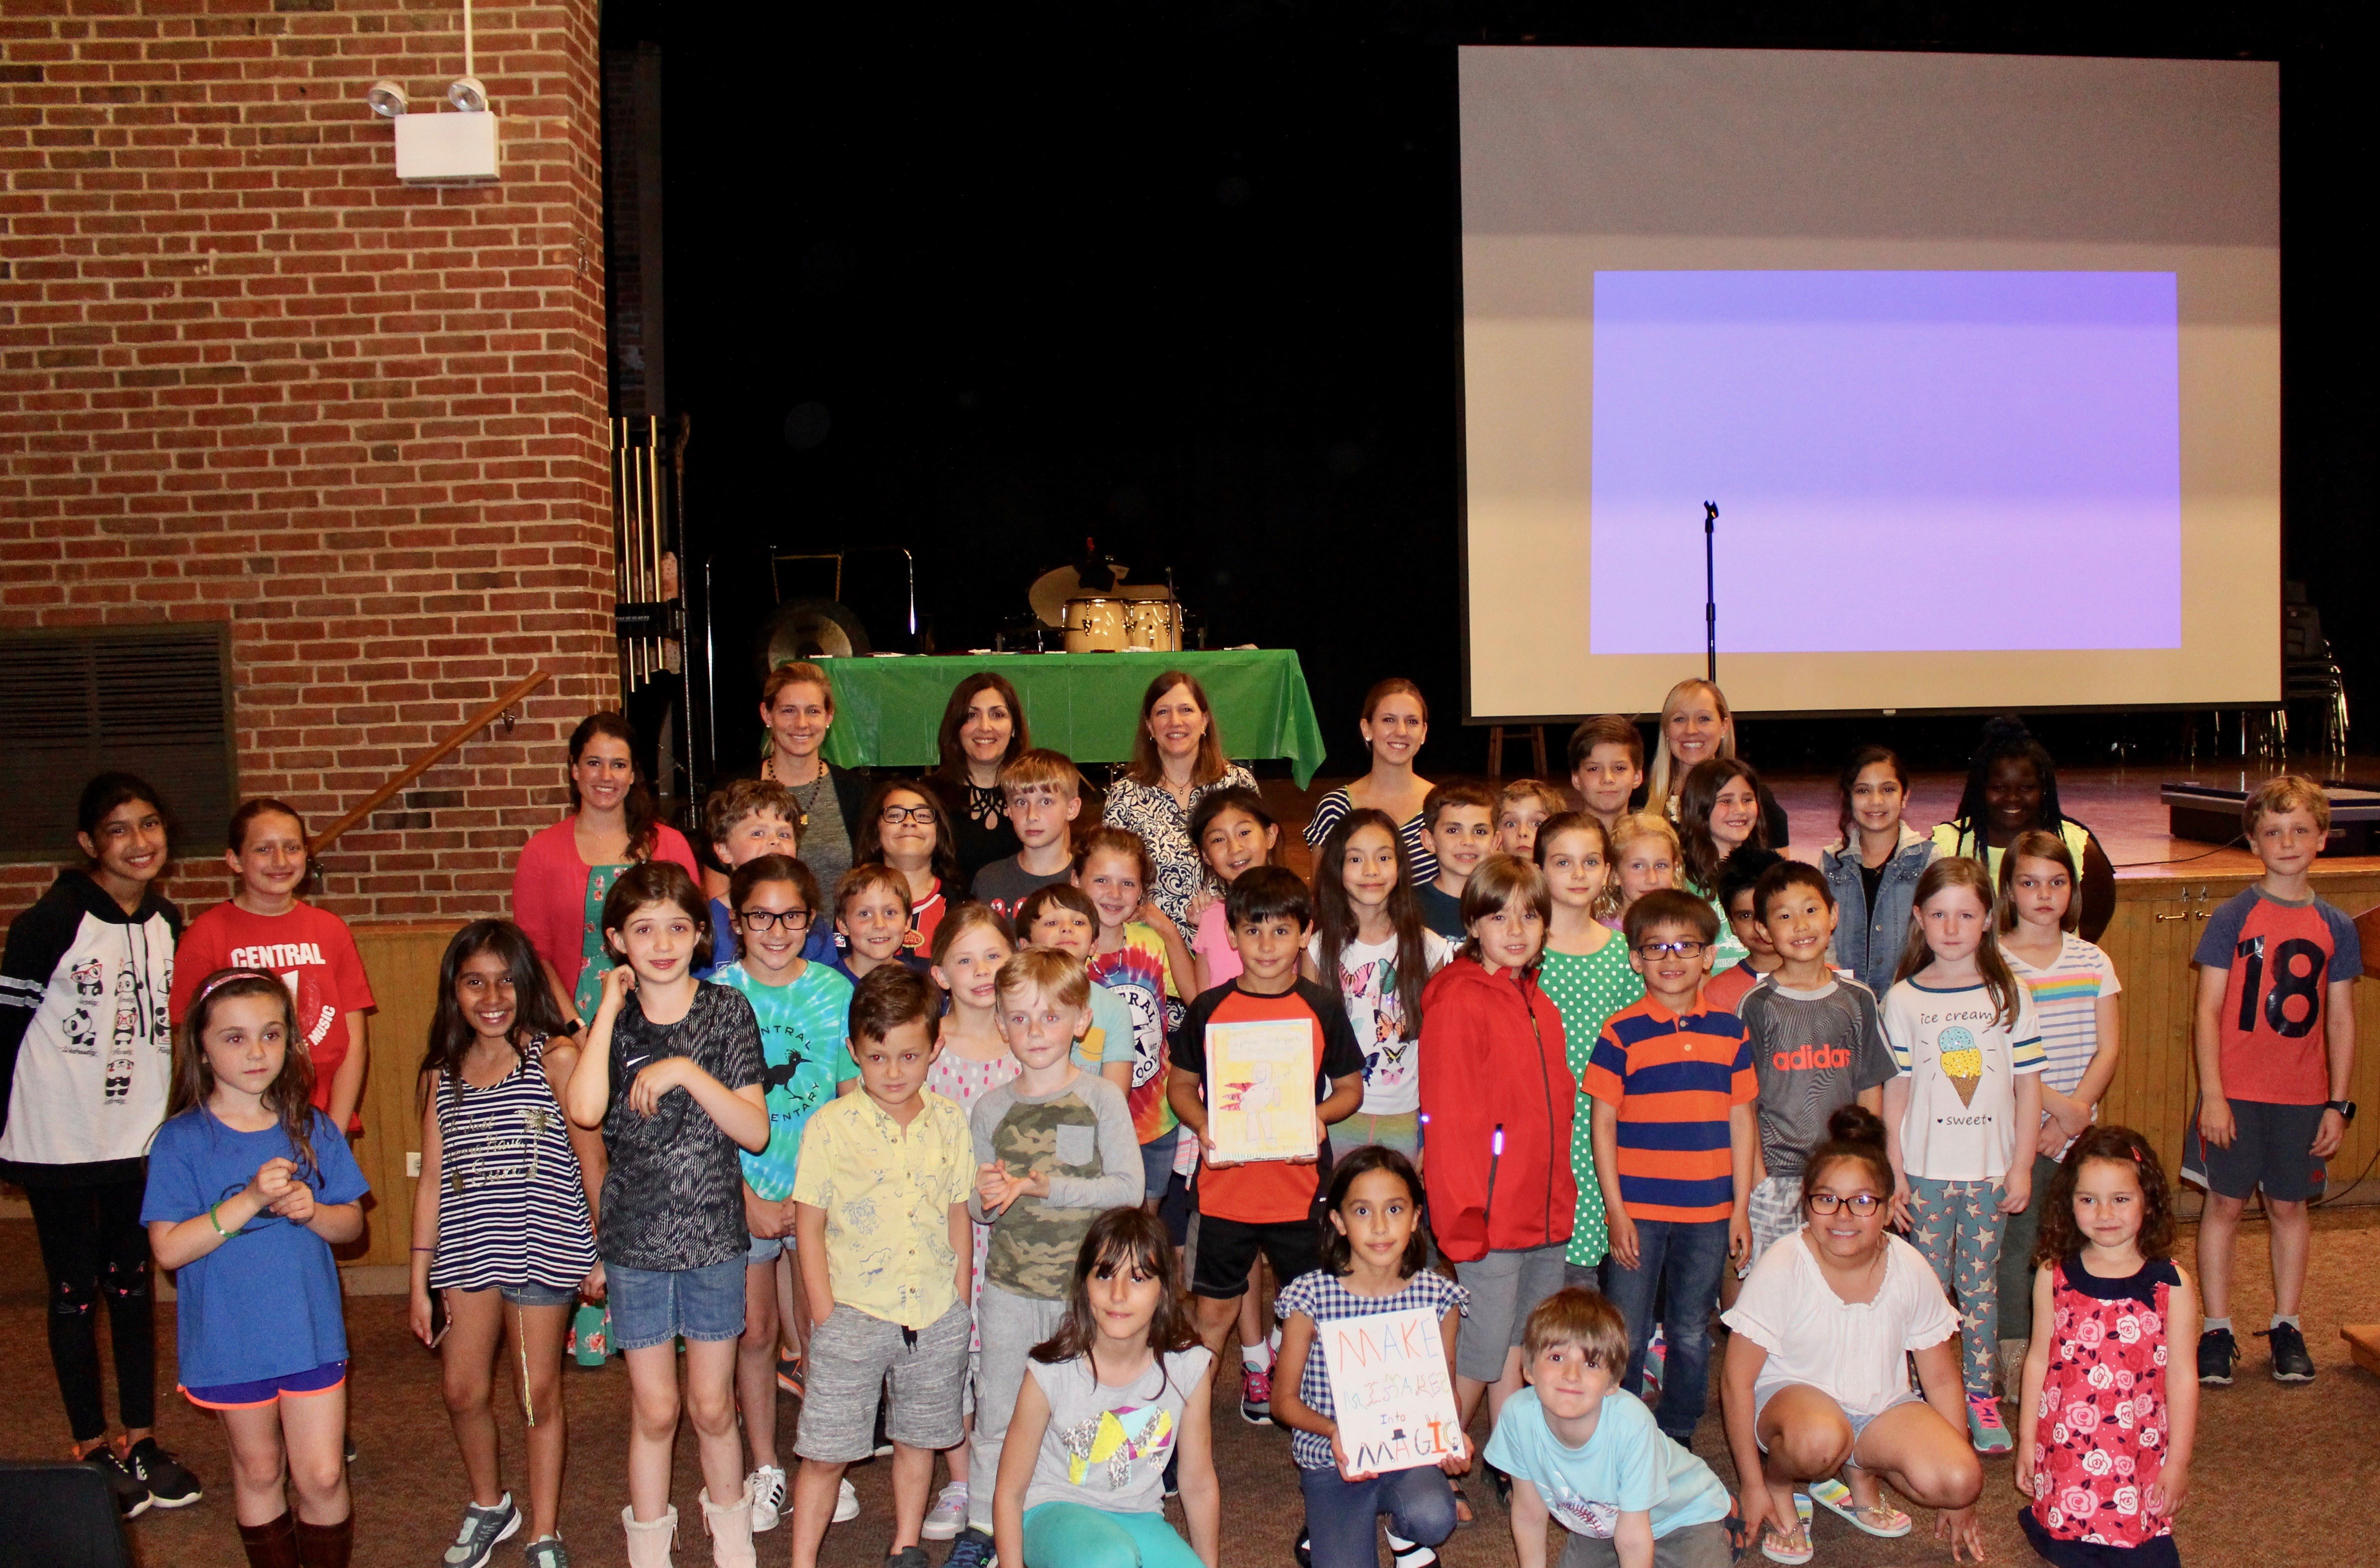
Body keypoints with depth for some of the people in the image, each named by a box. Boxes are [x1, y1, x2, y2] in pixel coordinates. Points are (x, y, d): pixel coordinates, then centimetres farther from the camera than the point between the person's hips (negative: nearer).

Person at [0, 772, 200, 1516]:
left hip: (141, 1140, 5)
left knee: (133, 1287, 13)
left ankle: (141, 1442, 22)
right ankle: (93, 1449, 18)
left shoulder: (169, 925, 3)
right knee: (75, 1293, 6)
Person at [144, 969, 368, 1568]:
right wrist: (250, 1201, -26)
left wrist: (311, 1211, -17)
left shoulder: (312, 1129, 0)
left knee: (321, 1477, 3)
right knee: (259, 1472, 15)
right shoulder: (181, 1140, -9)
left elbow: (352, 1223, 5)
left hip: (310, 1332, 2)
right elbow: (168, 1248, -16)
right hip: (229, 1339, -1)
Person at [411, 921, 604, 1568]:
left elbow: (590, 1162, -5)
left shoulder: (556, 1058, -7)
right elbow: (432, 1180, 8)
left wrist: (602, 1252, -3)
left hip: (544, 1247, -4)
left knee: (540, 1396, 8)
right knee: (464, 1392, 9)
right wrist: (419, 1282, 9)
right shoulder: (442, 1075, 5)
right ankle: (489, 1505, 37)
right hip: (465, 1252, 4)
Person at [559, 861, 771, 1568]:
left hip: (715, 1236, 0)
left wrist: (687, 1072, -21)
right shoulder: (611, 1020, -2)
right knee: (654, 1409, 9)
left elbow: (755, 1131, -10)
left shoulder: (727, 1012, -4)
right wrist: (612, 1009, -16)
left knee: (712, 1405, 11)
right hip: (635, 1240, 0)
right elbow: (584, 1110, -22)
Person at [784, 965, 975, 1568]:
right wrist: (825, 1316, -8)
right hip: (855, 1313, -3)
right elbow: (809, 1225, -5)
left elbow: (958, 1217, 9)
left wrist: (960, 1302, 6)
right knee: (826, 1451, 3)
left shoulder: (950, 1122, 1)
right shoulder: (831, 1125, -8)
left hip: (936, 1316, 3)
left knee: (920, 1438, 17)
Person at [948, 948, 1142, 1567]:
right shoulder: (991, 1108, 1)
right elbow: (976, 1204, 8)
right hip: (1010, 1287, 2)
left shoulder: (1101, 1099, -6)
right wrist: (982, 1197, -16)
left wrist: (1046, 1188, -20)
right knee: (998, 1412, 11)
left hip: (1087, 1285, -2)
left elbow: (1129, 1187, -14)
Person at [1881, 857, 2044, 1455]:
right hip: (1926, 1169, 0)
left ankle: (1981, 1394, 21)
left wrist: (2022, 1164, -1)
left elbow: (2028, 1084, 3)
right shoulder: (1903, 1000, -1)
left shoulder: (2010, 995, 1)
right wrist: (1895, 1171, -1)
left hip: (1990, 1170, 1)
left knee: (1980, 1283, 9)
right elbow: (1896, 1090, 1)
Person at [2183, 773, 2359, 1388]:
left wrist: (2338, 1104, 3)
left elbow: (2341, 1020, 6)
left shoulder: (2335, 927, 3)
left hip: (2303, 1094, 3)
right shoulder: (2234, 916, -5)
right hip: (2236, 1090, -2)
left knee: (2290, 1205, 12)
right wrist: (2212, 1095, -11)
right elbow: (2209, 1010, -6)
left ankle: (2286, 1327, 24)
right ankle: (2217, 1329, 13)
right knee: (2225, 1202, 3)